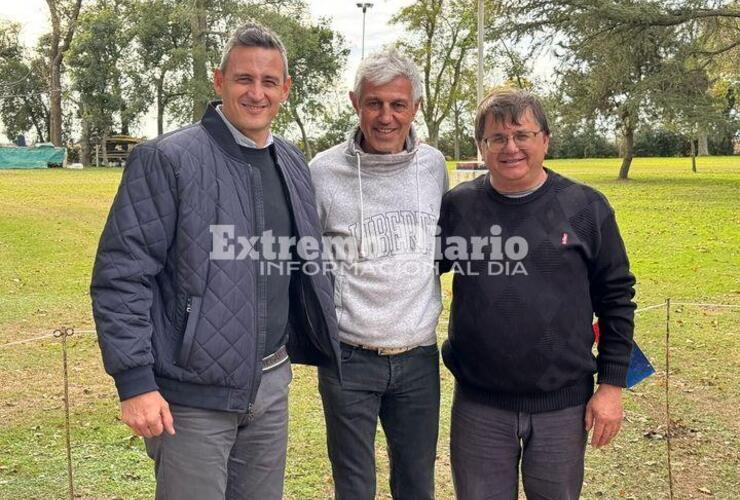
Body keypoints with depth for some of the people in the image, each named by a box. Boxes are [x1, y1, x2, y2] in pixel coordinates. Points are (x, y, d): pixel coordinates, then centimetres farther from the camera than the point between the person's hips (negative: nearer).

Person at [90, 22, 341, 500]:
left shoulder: (293, 165, 8)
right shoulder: (167, 160, -12)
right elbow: (121, 276, -14)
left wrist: (321, 344, 16)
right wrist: (135, 382, -17)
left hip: (271, 383, 6)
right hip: (193, 393, -6)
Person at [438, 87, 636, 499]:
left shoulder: (586, 208, -3)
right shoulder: (457, 206, -2)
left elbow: (616, 299, 1)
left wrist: (612, 385, -1)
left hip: (563, 404, 0)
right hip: (479, 405, 1)